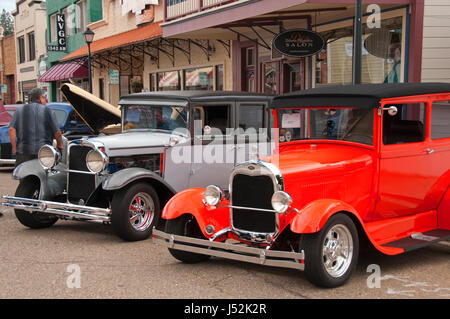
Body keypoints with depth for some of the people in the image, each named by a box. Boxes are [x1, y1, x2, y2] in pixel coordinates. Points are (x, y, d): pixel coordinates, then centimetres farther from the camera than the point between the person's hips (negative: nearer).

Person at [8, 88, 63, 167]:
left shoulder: (19, 111, 10)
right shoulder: (47, 111, 5)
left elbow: (12, 129, -3)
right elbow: (57, 133, -1)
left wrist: (15, 148, 1)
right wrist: (59, 145, 16)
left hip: (24, 153, 1)